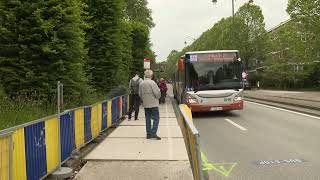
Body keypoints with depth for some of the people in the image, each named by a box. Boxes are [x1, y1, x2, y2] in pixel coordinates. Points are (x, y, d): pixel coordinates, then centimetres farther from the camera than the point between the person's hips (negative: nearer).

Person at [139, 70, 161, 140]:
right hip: (153, 104, -6)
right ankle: (153, 133, -10)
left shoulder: (141, 84, 7)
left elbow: (140, 94, 11)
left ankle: (148, 134, 15)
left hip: (145, 104, 6)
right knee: (156, 118, -2)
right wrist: (157, 97, 5)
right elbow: (157, 93, -15)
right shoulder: (152, 82, -13)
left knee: (148, 119, 11)